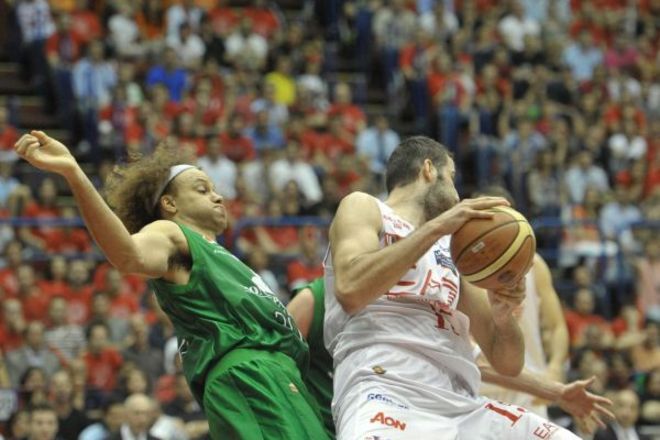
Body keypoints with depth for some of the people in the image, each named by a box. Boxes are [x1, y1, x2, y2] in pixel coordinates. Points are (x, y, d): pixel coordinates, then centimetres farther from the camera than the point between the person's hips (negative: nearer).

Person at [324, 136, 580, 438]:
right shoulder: (364, 208, 12)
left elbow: (507, 362, 25)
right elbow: (350, 290, -11)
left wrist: (503, 314, 3)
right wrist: (436, 226, -8)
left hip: (462, 407, 7)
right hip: (386, 395, -7)